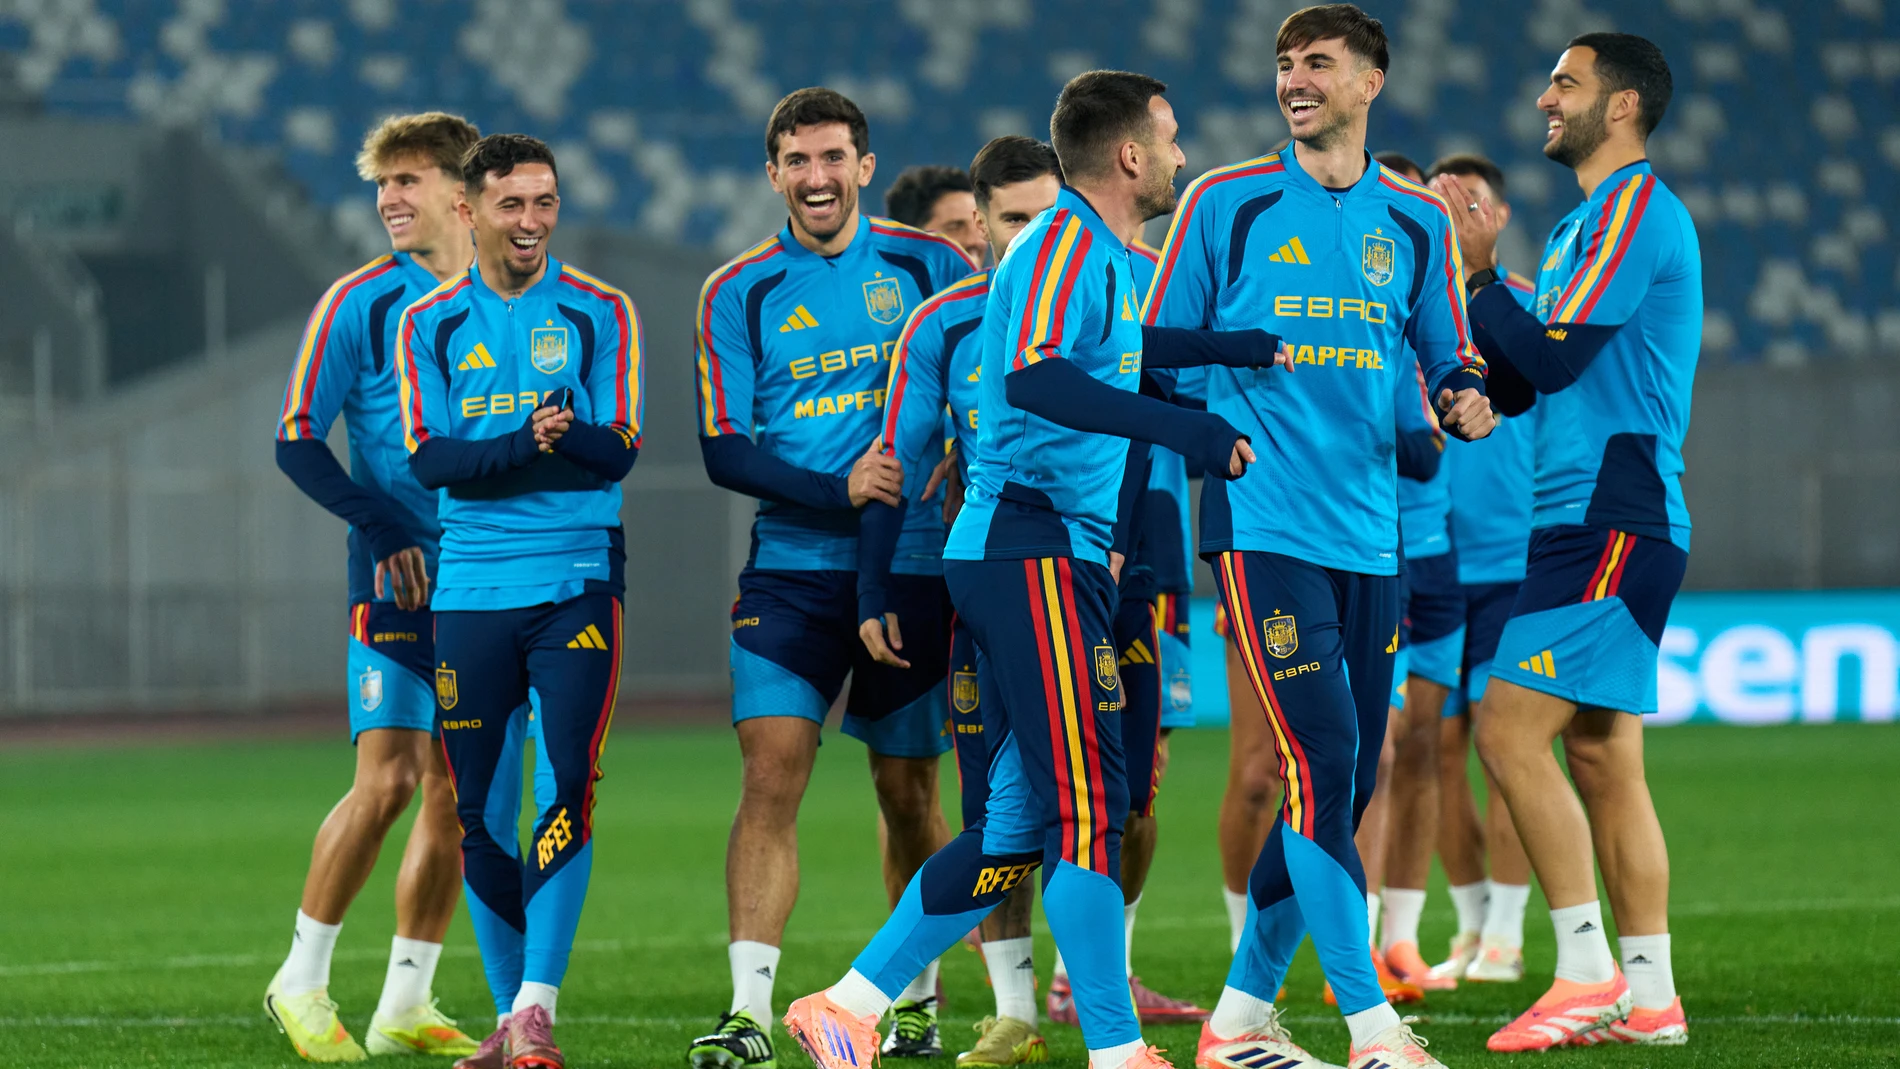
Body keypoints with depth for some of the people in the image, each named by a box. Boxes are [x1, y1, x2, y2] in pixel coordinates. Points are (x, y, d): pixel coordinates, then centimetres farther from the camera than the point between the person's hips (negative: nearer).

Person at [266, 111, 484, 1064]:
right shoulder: (361, 302, -2)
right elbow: (298, 441, -4)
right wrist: (388, 530, -14)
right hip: (398, 578, -4)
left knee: (455, 792, 4)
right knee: (387, 779, -13)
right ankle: (302, 983, 1)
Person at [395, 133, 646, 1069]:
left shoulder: (601, 314, 4)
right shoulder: (429, 324, 7)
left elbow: (617, 453, -5)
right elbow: (430, 459, -4)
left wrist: (524, 446, -26)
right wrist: (531, 443, -21)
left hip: (576, 582, -2)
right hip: (471, 594, 2)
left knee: (564, 795, -13)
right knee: (481, 814, 5)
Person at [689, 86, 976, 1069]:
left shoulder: (928, 264, 3)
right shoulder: (738, 291, 2)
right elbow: (724, 451, -3)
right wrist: (839, 490, -18)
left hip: (913, 565, 1)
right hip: (793, 564, -1)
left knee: (906, 788, 8)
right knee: (771, 773, -13)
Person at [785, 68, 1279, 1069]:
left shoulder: (1101, 254, 19)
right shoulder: (1065, 243, -11)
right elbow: (1035, 378, -28)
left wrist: (1238, 348, 31)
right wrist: (1182, 428, -32)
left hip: (1043, 558, 10)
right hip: (1035, 547, -10)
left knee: (1017, 826, 10)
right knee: (1087, 808, -10)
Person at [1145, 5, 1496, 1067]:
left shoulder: (1417, 220, 11)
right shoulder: (1226, 204, 1)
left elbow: (1449, 356, 17)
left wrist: (1466, 400, -7)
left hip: (1371, 534, 5)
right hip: (1265, 527, -5)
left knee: (1344, 785, 6)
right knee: (1321, 765, -14)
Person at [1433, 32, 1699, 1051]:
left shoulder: (1637, 212, -10)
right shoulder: (1583, 223, 20)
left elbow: (1552, 357, -17)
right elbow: (1511, 384, 21)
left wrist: (1479, 272, -6)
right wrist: (1478, 274, 10)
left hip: (1612, 526, -10)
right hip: (1583, 524, 10)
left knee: (1509, 730, -14)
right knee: (1601, 758, 7)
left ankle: (1588, 968, -13)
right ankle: (1647, 995, 8)